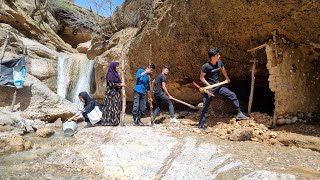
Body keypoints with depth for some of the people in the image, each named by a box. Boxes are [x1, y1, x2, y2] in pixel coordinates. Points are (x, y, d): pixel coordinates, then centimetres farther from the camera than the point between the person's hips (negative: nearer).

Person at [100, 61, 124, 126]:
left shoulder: (115, 73, 16)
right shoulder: (110, 74, -11)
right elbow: (111, 84, -18)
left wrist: (120, 84, 3)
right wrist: (120, 84, -13)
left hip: (116, 93, 9)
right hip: (111, 92, -9)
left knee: (116, 106, 7)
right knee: (111, 106, -8)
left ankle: (115, 121, 10)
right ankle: (109, 121, -5)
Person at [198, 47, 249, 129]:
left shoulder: (219, 62, -4)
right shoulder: (206, 66, -20)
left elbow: (223, 69, 18)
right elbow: (201, 77, -12)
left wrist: (227, 78, 26)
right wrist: (209, 85, -24)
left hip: (218, 86, 6)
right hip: (209, 89, -6)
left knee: (233, 95, -2)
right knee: (205, 107, -3)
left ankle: (239, 113, 9)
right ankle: (201, 125, 8)